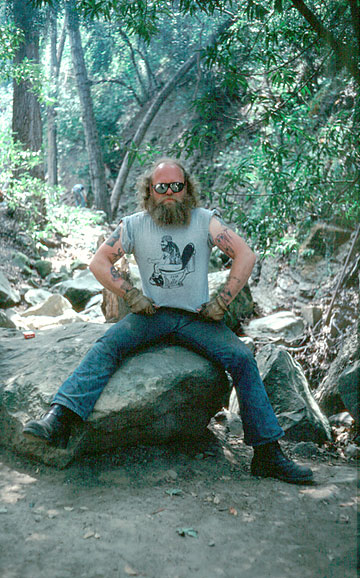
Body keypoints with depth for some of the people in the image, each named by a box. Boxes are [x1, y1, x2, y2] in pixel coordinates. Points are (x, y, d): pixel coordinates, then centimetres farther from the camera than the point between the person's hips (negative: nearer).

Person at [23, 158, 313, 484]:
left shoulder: (205, 221, 2)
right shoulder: (134, 225, 4)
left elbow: (246, 255, -1)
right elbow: (99, 262, 8)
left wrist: (222, 301, -6)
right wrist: (131, 295, -3)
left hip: (197, 317, 0)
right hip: (153, 313, 1)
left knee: (242, 358, -20)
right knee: (108, 345, -26)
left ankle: (267, 454, -12)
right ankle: (58, 420, -34)